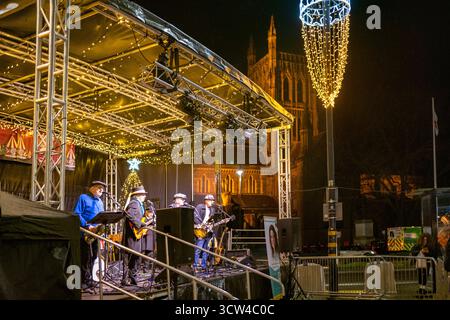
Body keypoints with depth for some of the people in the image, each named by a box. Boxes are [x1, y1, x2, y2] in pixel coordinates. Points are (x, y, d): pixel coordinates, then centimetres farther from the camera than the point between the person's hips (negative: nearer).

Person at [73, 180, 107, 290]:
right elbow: (76, 214, -12)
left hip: (96, 233, 7)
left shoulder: (100, 202, 20)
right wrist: (88, 226, -20)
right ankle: (85, 281, -3)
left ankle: (88, 280, 17)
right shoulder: (83, 198, -3)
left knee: (93, 256, 8)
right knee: (86, 257, -8)